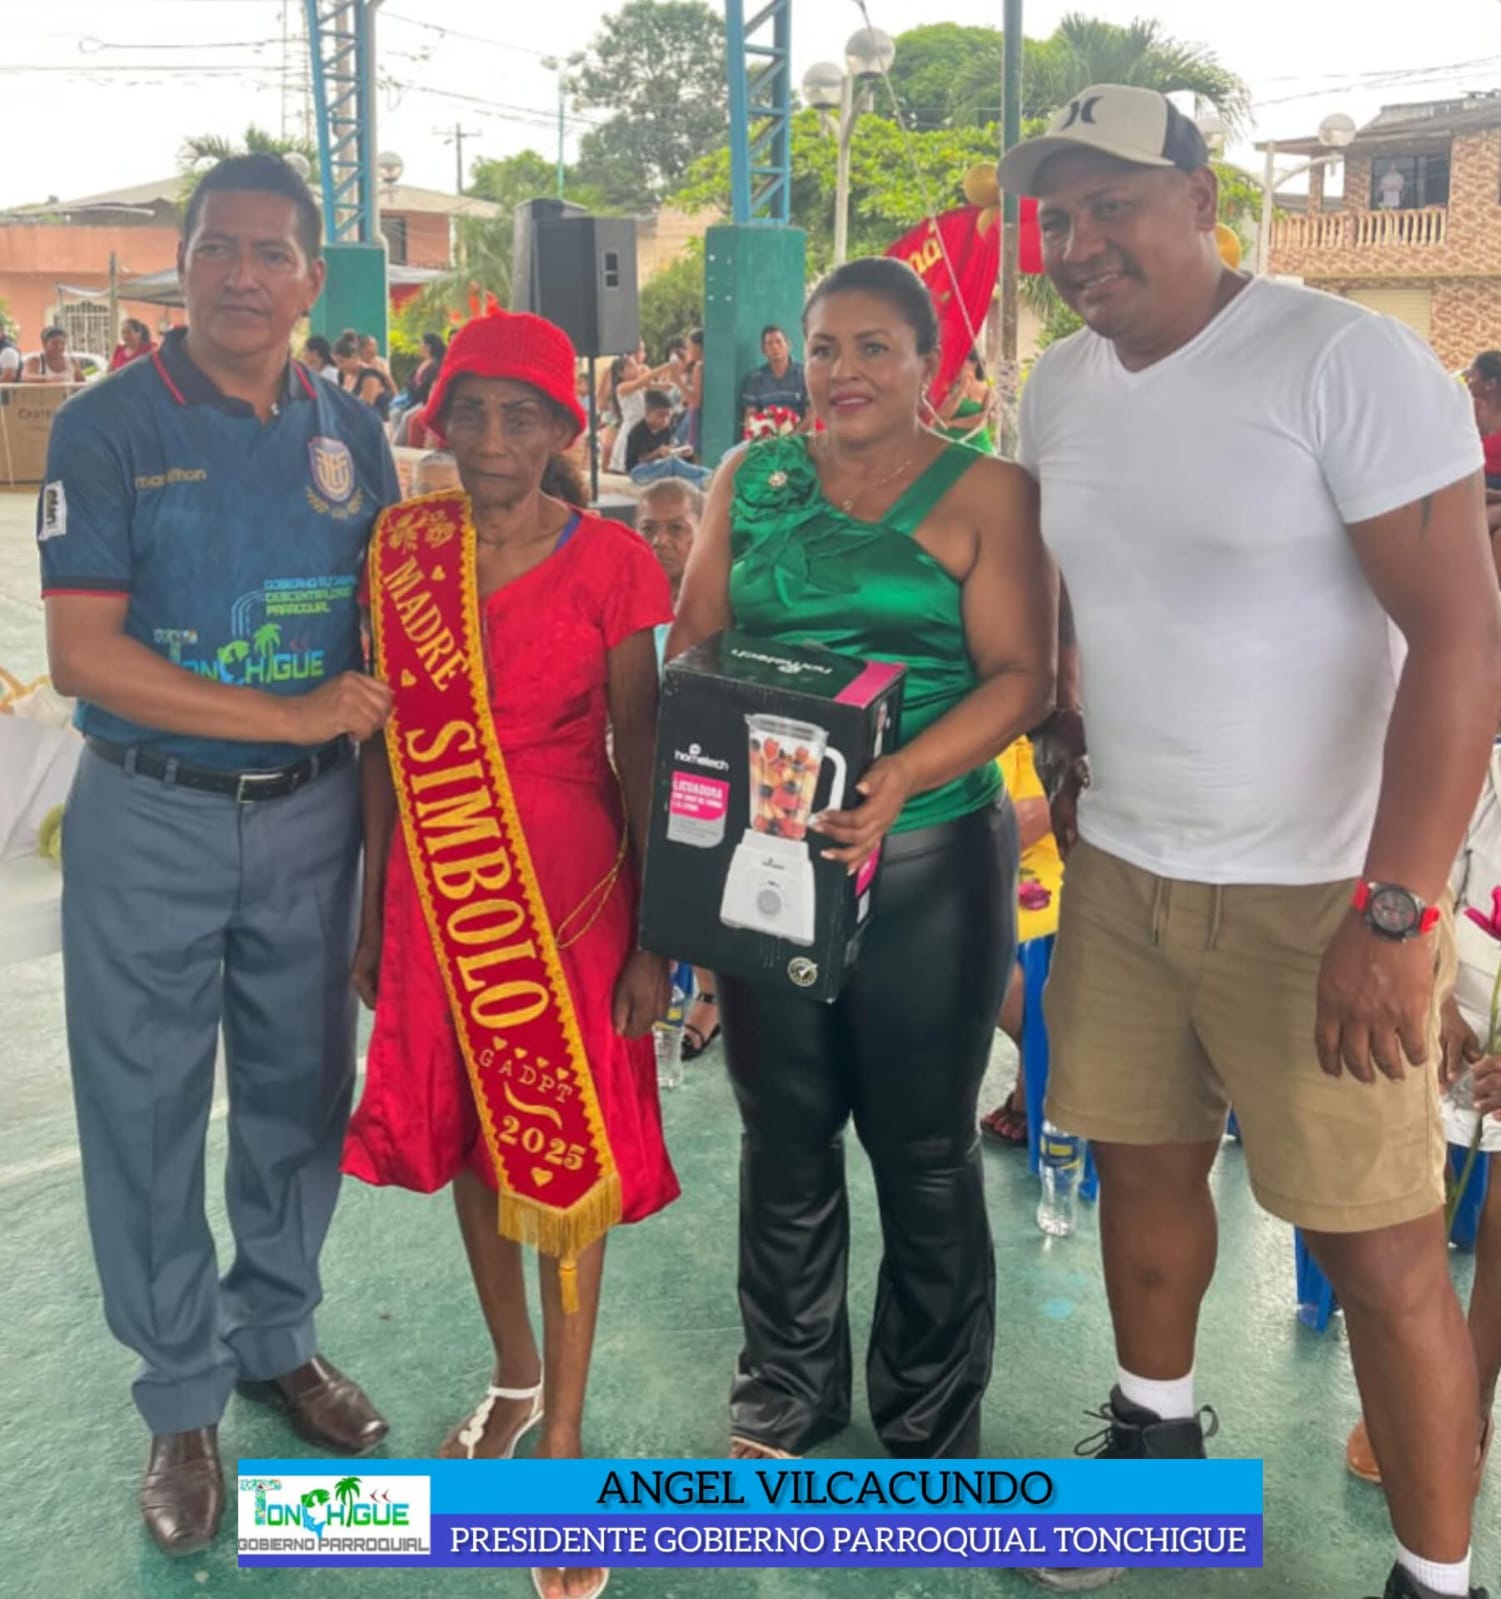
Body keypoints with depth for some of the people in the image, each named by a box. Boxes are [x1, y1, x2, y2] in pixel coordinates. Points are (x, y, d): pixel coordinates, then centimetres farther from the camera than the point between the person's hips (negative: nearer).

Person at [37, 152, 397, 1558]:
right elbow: (84, 656, -14)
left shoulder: (350, 434, 5)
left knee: (300, 1094, 14)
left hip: (310, 819, 3)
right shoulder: (106, 427, -6)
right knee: (147, 1114, 6)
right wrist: (294, 715, -17)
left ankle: (276, 1339, 37)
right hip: (149, 821, -3)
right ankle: (182, 1402, 25)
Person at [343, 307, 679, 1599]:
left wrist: (655, 940, -6)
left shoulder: (610, 566, -8)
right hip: (440, 894, 4)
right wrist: (372, 912, 8)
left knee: (565, 1152, 4)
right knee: (463, 1138, 16)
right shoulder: (401, 547, 1)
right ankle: (512, 1375, 40)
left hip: (569, 894, -3)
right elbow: (387, 739, 6)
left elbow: (641, 758, -5)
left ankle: (565, 1432, 22)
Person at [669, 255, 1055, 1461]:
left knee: (925, 1148, 9)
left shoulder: (988, 494, -2)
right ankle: (785, 1396, 33)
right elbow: (691, 648, 7)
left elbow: (1021, 675, -10)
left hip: (931, 857, -2)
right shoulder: (751, 481, 9)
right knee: (785, 1135, 13)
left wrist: (901, 777, -24)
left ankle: (932, 1422, 29)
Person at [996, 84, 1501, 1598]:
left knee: (1380, 1248, 0)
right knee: (1142, 1162, 16)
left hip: (1318, 893, -5)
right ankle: (1156, 1434, 40)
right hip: (1119, 865, 6)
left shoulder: (1348, 361, -14)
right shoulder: (1056, 389, 6)